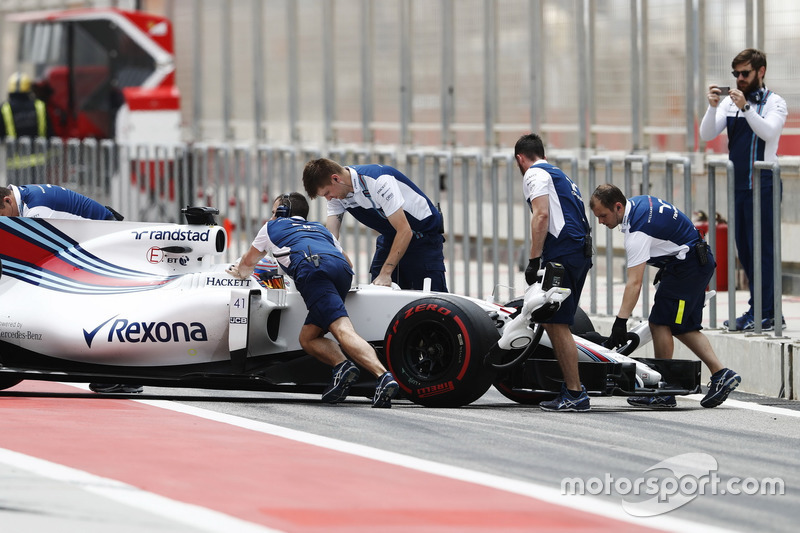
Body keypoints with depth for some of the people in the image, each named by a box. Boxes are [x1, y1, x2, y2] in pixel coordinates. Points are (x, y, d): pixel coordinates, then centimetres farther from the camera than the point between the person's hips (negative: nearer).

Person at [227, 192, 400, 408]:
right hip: (342, 269, 5)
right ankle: (342, 367, -23)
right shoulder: (320, 228, 41)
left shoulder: (272, 227, 32)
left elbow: (248, 263, 47)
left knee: (343, 330, -19)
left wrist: (239, 272, 70)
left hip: (312, 269, -5)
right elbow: (348, 263, 48)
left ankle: (383, 376, -39)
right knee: (307, 338, 5)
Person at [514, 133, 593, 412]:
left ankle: (575, 394, -11)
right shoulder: (560, 175, 28)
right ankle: (569, 387, 11)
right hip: (581, 253, 9)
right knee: (551, 322, 13)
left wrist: (534, 260, -16)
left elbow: (542, 215, -14)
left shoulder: (534, 174, 0)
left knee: (558, 324, -8)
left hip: (561, 253, -9)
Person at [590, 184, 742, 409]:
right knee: (684, 327, 11)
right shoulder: (638, 203, 4)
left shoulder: (637, 232, -25)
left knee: (660, 322, -8)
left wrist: (621, 321, -31)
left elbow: (634, 283, -30)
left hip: (688, 265, -11)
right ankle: (721, 374, 5)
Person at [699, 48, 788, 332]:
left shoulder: (774, 103, -1)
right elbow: (706, 135, 4)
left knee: (761, 248, -8)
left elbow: (768, 131, -20)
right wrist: (712, 106, -11)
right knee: (745, 250, 8)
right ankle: (768, 312, 14)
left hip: (763, 184, -6)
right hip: (737, 184, 6)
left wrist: (745, 107, -29)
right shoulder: (729, 102, 13)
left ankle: (763, 314, -7)